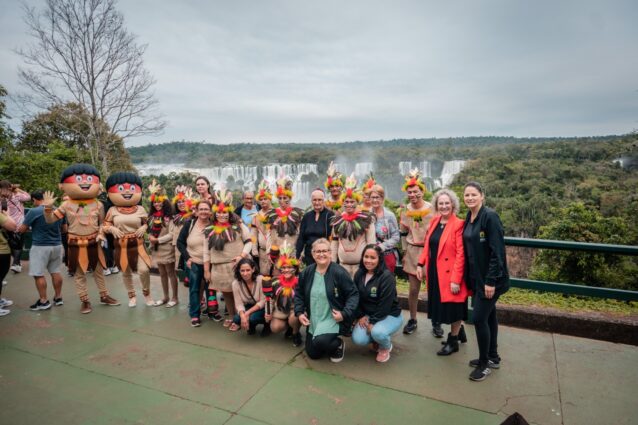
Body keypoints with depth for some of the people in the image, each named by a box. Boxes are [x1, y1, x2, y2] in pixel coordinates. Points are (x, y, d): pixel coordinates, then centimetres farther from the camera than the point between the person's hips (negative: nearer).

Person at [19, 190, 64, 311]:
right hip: (57, 245, 6)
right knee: (56, 272, 13)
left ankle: (44, 301, 5)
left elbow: (22, 229, -7)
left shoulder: (34, 211, -13)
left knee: (39, 274, 2)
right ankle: (58, 297, 21)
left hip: (40, 247, -6)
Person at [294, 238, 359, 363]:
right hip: (313, 321, 6)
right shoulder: (306, 272, -1)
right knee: (313, 354, 11)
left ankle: (338, 345, 5)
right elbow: (299, 294, 12)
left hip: (333, 319, -6)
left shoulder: (339, 272, -17)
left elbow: (353, 294, -12)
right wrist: (299, 312, 0)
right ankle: (330, 342, 41)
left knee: (320, 342, -30)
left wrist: (345, 314, -22)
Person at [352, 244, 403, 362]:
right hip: (367, 315, 5)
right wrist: (360, 316, -8)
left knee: (377, 332, -35)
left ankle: (386, 347, 3)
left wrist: (373, 323, -21)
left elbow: (385, 304, -23)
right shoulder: (359, 274, -2)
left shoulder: (387, 276, -22)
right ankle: (376, 339, 17)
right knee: (358, 339, -19)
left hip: (390, 315, -5)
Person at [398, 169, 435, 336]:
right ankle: (412, 320, 24)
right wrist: (404, 252, 11)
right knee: (413, 289, 8)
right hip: (412, 253, 2)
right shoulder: (405, 211, 3)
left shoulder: (432, 209, -6)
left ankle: (436, 322, 21)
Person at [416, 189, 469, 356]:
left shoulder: (458, 224, -15)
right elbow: (428, 245, 13)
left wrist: (456, 279, -20)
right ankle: (459, 331, 41)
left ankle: (453, 341, 27)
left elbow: (461, 254, -18)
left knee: (453, 307, 8)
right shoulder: (434, 222, 7)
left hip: (450, 274, -7)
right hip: (435, 273, 7)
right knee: (442, 305, 18)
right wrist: (421, 264, 5)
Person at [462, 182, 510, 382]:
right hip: (477, 277, 8)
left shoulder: (490, 216, -17)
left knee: (479, 318, -4)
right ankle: (493, 357, 32)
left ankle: (485, 363, 14)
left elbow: (497, 251, -20)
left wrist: (491, 281, -21)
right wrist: (468, 277, 11)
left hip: (489, 278, -8)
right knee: (489, 316, 18)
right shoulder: (469, 218, 7)